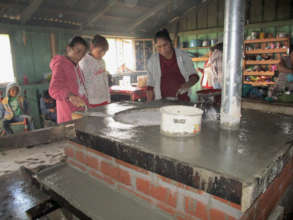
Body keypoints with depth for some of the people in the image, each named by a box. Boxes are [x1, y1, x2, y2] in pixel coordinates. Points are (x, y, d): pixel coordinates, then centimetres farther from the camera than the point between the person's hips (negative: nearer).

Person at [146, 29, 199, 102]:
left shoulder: (183, 56, 2)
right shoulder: (152, 60, 3)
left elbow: (194, 75, 5)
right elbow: (150, 86, 6)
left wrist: (188, 84, -17)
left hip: (183, 101, 0)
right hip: (162, 103, 0)